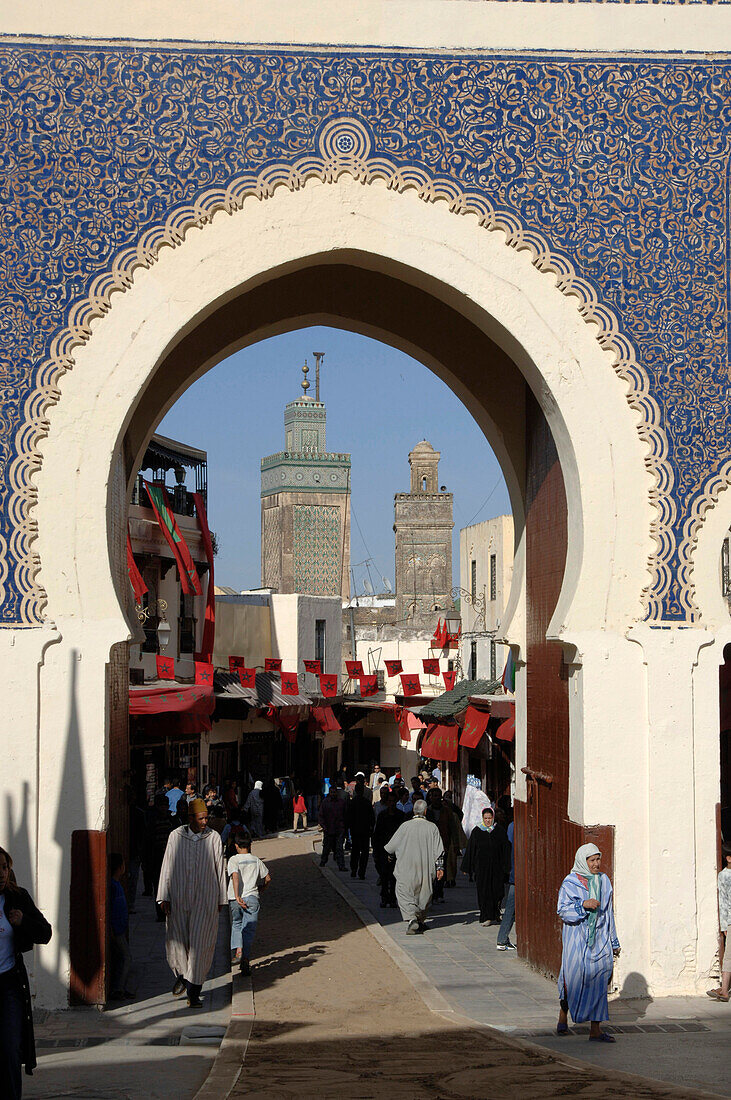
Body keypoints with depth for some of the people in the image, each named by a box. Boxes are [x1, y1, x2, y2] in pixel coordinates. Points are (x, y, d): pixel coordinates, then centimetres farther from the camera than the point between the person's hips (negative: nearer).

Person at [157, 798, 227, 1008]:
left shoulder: (214, 838, 0)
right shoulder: (175, 837, 1)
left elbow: (219, 870, 7)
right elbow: (167, 868, 4)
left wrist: (221, 899, 9)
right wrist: (164, 897, 0)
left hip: (205, 900, -1)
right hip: (179, 899, 1)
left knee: (200, 945, -4)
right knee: (176, 941, 3)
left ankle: (194, 992, 2)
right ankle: (181, 976, 32)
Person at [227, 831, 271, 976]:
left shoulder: (234, 859, 0)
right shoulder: (256, 860, 11)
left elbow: (235, 876, -16)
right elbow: (268, 878, 14)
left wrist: (237, 896, -21)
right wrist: (261, 889, 32)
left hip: (235, 899, -1)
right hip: (252, 897, 1)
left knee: (236, 925, 20)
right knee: (249, 928, 1)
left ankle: (237, 950, -1)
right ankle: (246, 959, -12)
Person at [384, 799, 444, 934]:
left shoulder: (405, 826, -8)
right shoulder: (432, 827, -4)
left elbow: (391, 846, 1)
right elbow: (439, 850, -3)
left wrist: (386, 850, 22)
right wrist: (439, 867, 3)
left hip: (407, 869, -2)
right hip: (426, 870, 2)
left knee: (404, 894, -1)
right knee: (423, 894, 17)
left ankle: (411, 919, -21)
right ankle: (420, 921, 24)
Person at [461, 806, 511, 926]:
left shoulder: (500, 831, 4)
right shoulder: (476, 831, 3)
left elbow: (505, 849, 5)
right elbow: (470, 850, 5)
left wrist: (506, 867, 0)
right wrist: (467, 868, 3)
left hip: (497, 867, 0)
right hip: (482, 866, 0)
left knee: (496, 892, 2)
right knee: (484, 891, -5)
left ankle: (495, 916, 20)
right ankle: (486, 917, -3)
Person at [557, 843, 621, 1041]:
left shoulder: (603, 881, 11)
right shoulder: (570, 883, -3)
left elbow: (608, 912, 17)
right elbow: (563, 910, -8)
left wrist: (613, 942, 18)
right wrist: (583, 905, -23)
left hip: (599, 939, 4)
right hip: (576, 939, -4)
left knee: (599, 982, -4)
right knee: (574, 976, -5)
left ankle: (595, 1030, -4)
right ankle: (563, 1016, 22)